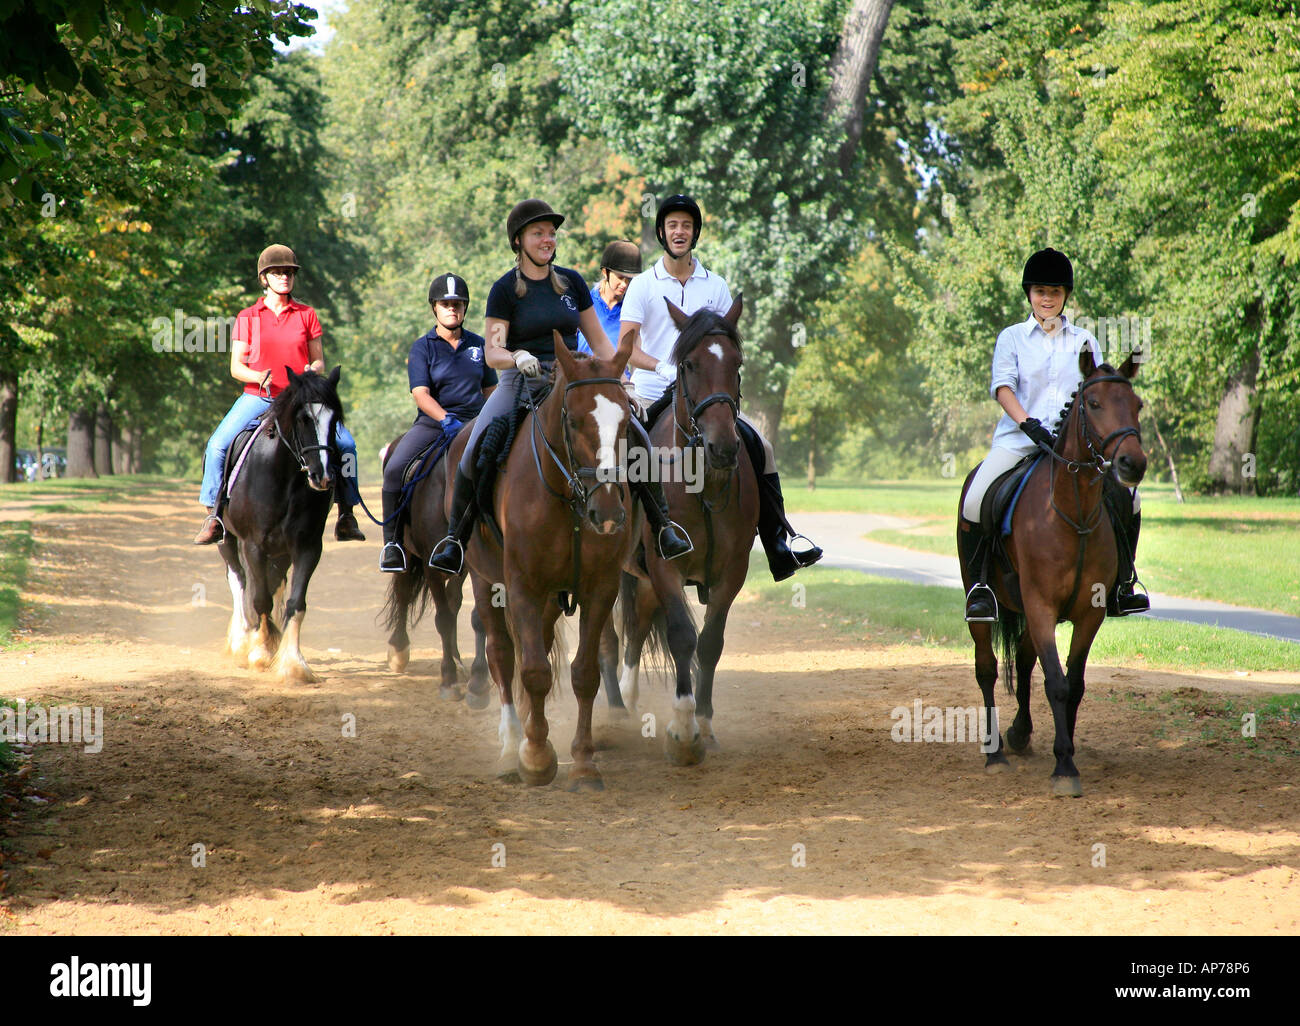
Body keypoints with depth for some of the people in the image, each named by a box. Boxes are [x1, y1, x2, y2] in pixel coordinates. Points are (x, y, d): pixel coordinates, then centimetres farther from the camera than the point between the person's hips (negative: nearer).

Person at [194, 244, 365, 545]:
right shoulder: (247, 317, 6)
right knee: (218, 445, -21)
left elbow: (319, 362, 9)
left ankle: (346, 515, -6)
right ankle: (213, 517, -7)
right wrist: (258, 376, -17)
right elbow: (236, 367, 3)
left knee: (345, 442, -18)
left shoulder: (307, 315, 8)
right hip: (258, 397, -1)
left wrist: (312, 371, -15)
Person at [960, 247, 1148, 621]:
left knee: (1128, 497, -13)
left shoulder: (1084, 341, 15)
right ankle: (979, 584, -8)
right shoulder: (1012, 338, 8)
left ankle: (1122, 586, 1)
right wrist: (1029, 424, -23)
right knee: (974, 503, -24)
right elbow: (1002, 386, -6)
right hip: (1018, 438, -2)